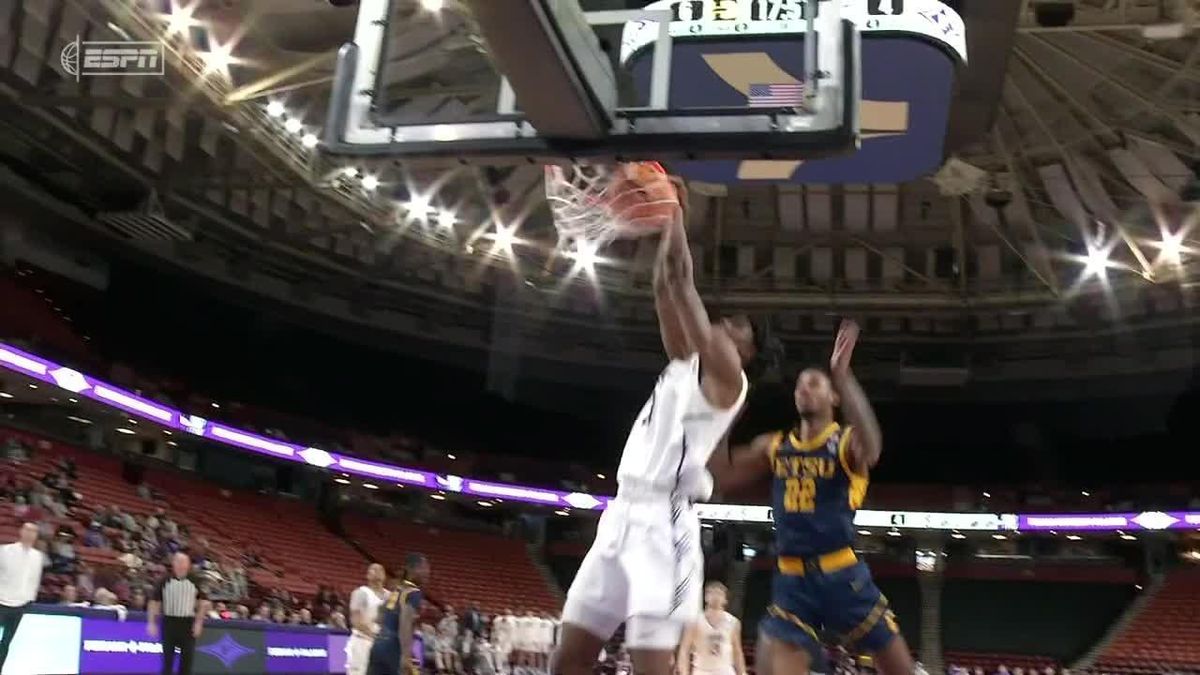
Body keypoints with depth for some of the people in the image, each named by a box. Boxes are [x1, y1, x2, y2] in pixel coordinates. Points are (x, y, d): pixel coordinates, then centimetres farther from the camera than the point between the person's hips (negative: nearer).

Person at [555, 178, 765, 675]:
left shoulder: (725, 375, 0)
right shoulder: (683, 364, 21)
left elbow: (682, 285, -6)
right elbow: (665, 293, 19)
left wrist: (676, 216, 0)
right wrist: (668, 219, 19)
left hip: (662, 521, -8)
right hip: (622, 514, 8)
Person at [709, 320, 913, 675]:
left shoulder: (847, 442, -4)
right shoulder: (774, 446, 10)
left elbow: (871, 448, -28)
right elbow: (723, 476, 6)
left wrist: (842, 376, -37)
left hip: (842, 576, -3)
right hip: (792, 580, 3)